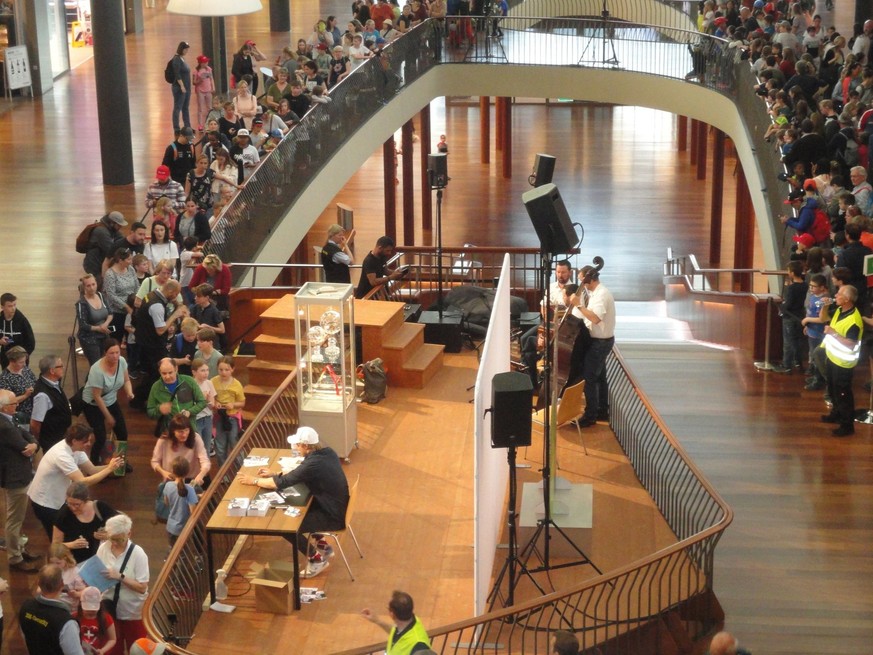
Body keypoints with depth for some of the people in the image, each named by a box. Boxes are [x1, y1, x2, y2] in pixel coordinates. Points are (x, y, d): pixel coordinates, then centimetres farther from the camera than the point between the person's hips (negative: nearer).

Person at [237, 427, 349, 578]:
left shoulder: (313, 464, -30)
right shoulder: (326, 452, -3)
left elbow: (280, 483, -22)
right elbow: (298, 471, 14)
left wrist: (254, 480, -8)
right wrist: (274, 474, 11)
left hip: (332, 516, -9)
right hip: (335, 506, 9)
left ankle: (317, 560, 10)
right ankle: (322, 547, 29)